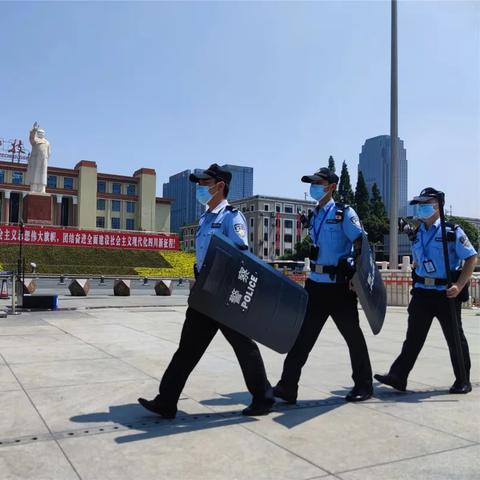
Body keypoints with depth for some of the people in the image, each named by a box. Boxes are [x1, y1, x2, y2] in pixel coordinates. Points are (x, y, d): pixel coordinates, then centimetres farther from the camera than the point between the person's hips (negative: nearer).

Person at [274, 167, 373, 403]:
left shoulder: (344, 213, -6)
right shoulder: (313, 217, 14)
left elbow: (360, 245, -11)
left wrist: (357, 277, -17)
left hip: (339, 285, -6)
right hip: (315, 283, 6)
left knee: (352, 335, 7)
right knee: (302, 334, 2)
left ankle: (363, 386, 23)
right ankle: (287, 387, 4)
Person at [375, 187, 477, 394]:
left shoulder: (452, 231, -6)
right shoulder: (417, 235, 11)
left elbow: (471, 258, -8)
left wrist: (459, 286, -17)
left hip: (446, 293, -4)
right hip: (422, 292, 5)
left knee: (455, 338, 8)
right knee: (413, 336, 1)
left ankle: (463, 381, 22)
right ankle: (398, 376, -1)